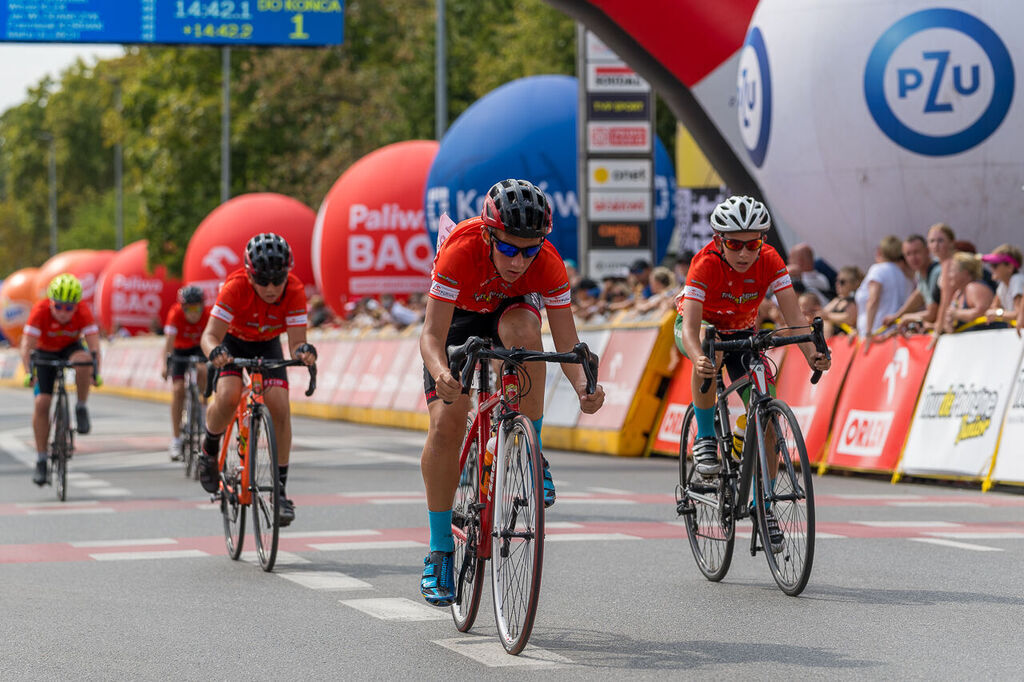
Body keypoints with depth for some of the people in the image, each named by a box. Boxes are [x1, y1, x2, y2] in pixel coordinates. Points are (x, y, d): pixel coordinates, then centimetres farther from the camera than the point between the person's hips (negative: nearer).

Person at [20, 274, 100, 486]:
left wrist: (96, 372, -45)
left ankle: (81, 408, -14)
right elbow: (26, 345, -33)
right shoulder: (40, 311, -30)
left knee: (83, 359, -36)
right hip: (45, 353, 0)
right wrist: (29, 373, -46)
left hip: (70, 349, 0)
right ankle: (41, 461, -4)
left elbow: (94, 345, -32)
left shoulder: (83, 313, -27)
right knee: (41, 402, -14)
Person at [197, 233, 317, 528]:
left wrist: (304, 350, -54)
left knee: (279, 406, -18)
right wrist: (214, 352, -60)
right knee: (228, 397, -29)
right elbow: (210, 335, -38)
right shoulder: (236, 287, -34)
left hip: (268, 345, 2)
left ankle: (280, 490, -8)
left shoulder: (294, 291, -28)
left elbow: (296, 341, -30)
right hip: (233, 342, -2)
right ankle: (210, 449, 3)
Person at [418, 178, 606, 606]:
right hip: (459, 317, -1)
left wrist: (583, 387, -47)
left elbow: (567, 342, -27)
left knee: (523, 329, -37)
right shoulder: (461, 251, -38)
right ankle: (439, 552, -4)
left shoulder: (548, 264, -31)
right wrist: (441, 373, -61)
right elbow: (432, 334, -39)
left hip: (510, 310, 1)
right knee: (445, 425, -17)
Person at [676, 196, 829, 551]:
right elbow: (690, 325, -43)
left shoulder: (769, 261, -26)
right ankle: (705, 439, -21)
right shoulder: (706, 264, -34)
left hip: (741, 332, 3)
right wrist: (699, 358, -64)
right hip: (699, 327, -3)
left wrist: (812, 354, -51)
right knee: (710, 351, -40)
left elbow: (794, 315, -32)